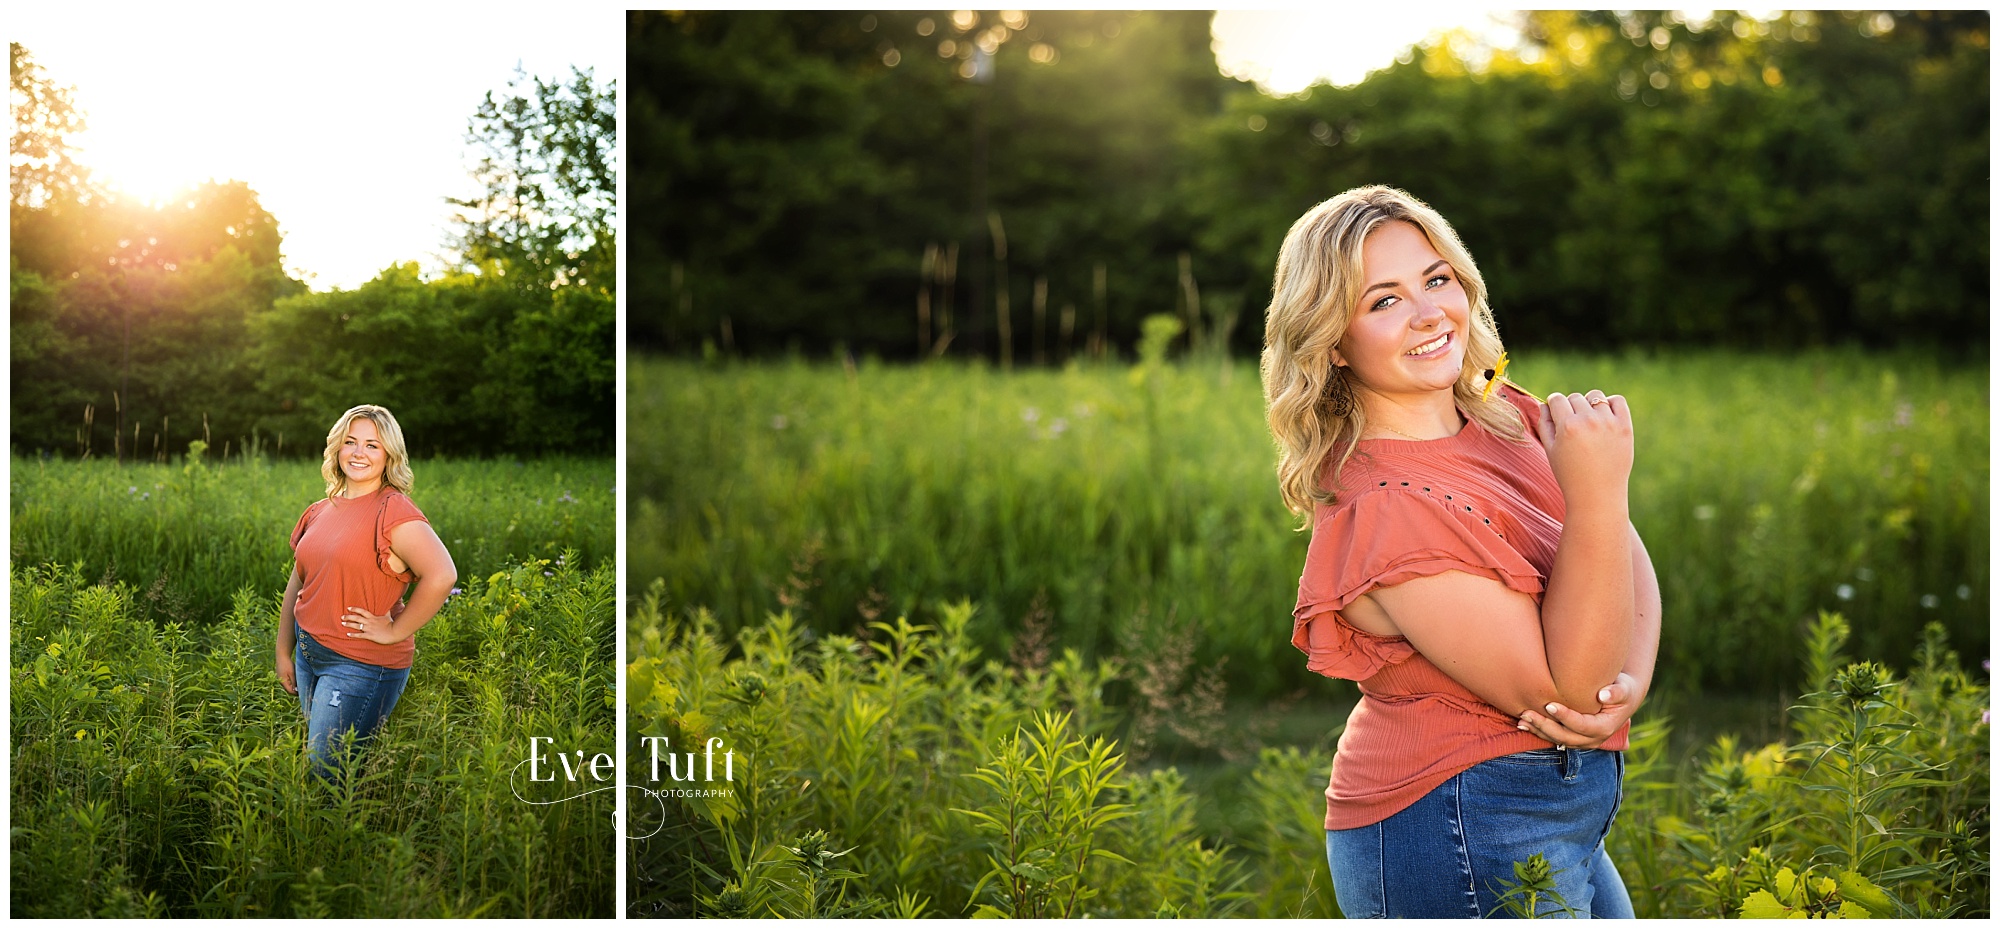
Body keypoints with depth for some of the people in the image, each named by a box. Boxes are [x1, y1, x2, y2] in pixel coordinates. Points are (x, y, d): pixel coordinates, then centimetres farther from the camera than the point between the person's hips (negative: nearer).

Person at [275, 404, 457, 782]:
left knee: (327, 775, -6)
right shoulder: (319, 513, 8)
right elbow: (297, 586, 17)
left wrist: (395, 631, -21)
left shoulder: (393, 512, -16)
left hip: (361, 666, -8)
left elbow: (441, 574, -29)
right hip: (308, 657, 8)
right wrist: (283, 654, 15)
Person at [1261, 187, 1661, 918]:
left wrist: (1630, 680, -17)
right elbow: (1563, 689, -23)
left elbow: (1630, 562, 3)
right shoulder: (1386, 511, -26)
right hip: (1467, 846, -8)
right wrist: (1598, 492, -31)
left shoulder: (1504, 414, 0)